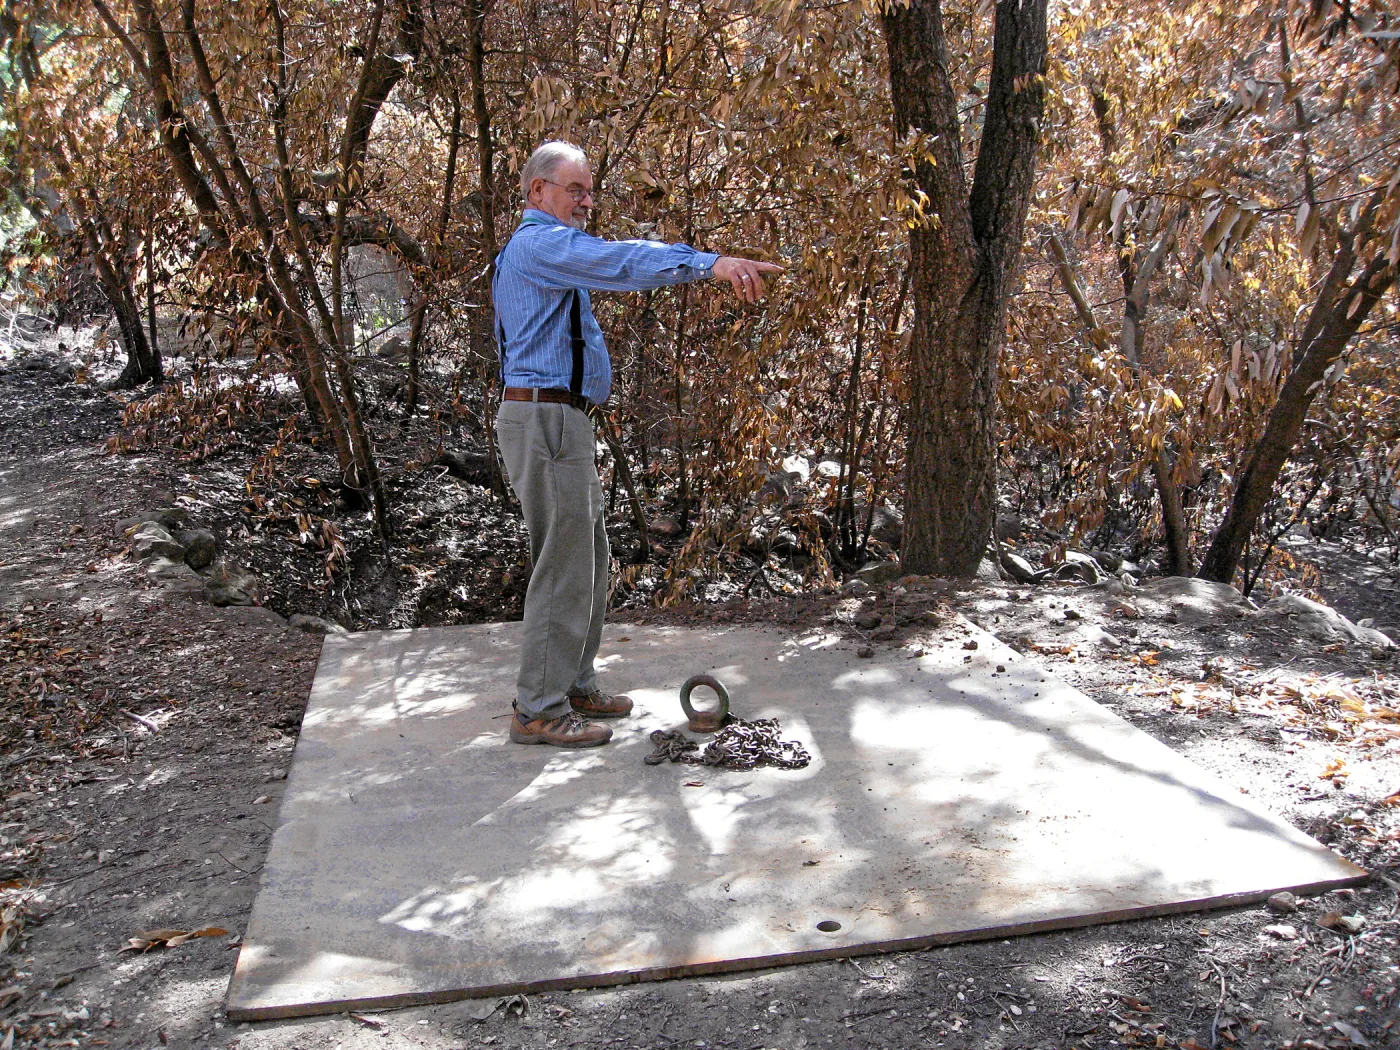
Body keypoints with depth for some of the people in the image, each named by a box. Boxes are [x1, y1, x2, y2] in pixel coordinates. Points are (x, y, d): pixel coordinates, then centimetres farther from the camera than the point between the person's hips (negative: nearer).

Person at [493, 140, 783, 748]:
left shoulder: (526, 252, 25)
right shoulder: (540, 243, -11)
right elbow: (618, 261, -29)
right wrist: (709, 262, -37)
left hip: (558, 421, 11)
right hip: (547, 418, -11)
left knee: (586, 560, 14)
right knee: (563, 564, -8)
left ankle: (573, 687, 23)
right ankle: (539, 710, 0)